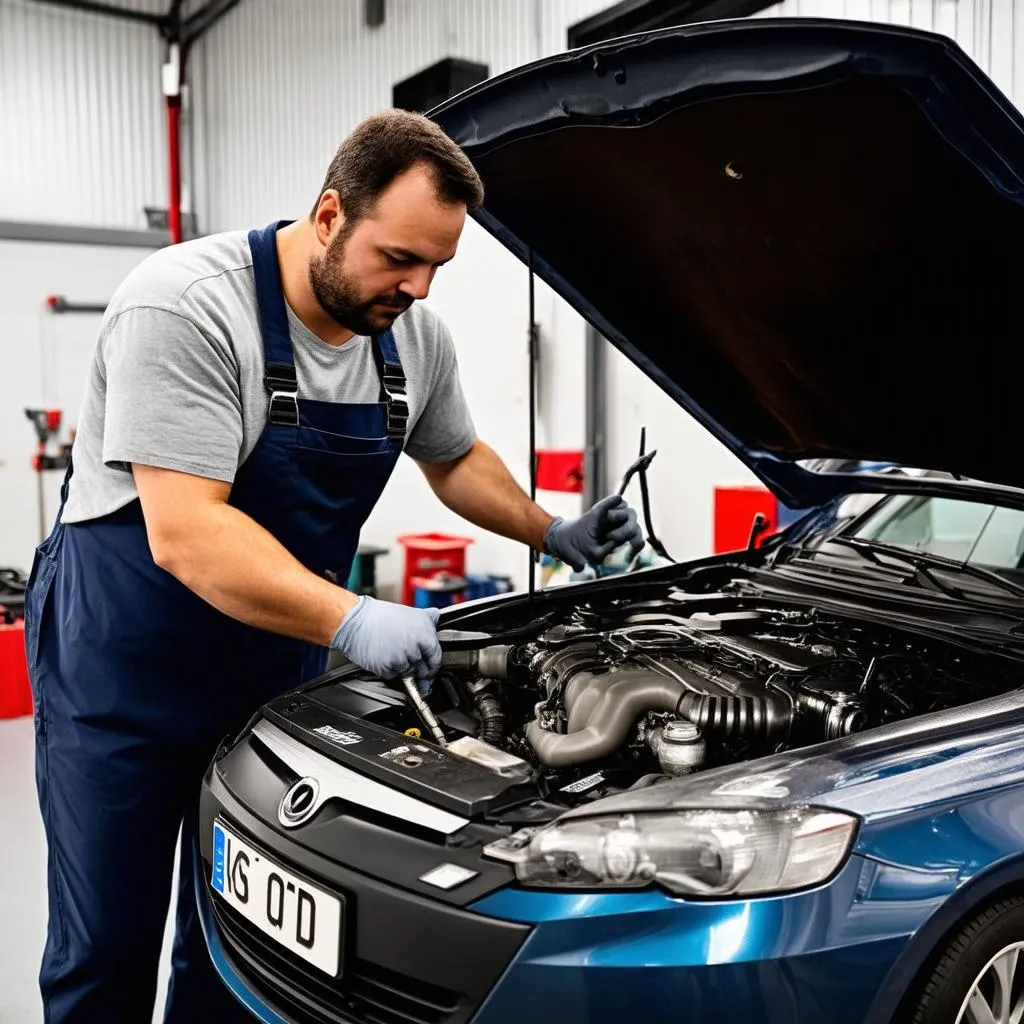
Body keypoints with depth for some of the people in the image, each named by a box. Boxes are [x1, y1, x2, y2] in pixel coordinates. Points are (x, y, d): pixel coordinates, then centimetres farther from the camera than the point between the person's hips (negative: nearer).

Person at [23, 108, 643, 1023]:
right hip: (121, 667, -5)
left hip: (277, 664, 6)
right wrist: (352, 621, -41)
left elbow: (456, 459, 17)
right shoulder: (186, 306, -24)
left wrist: (553, 533, 5)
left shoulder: (415, 335, -3)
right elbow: (184, 535, -32)